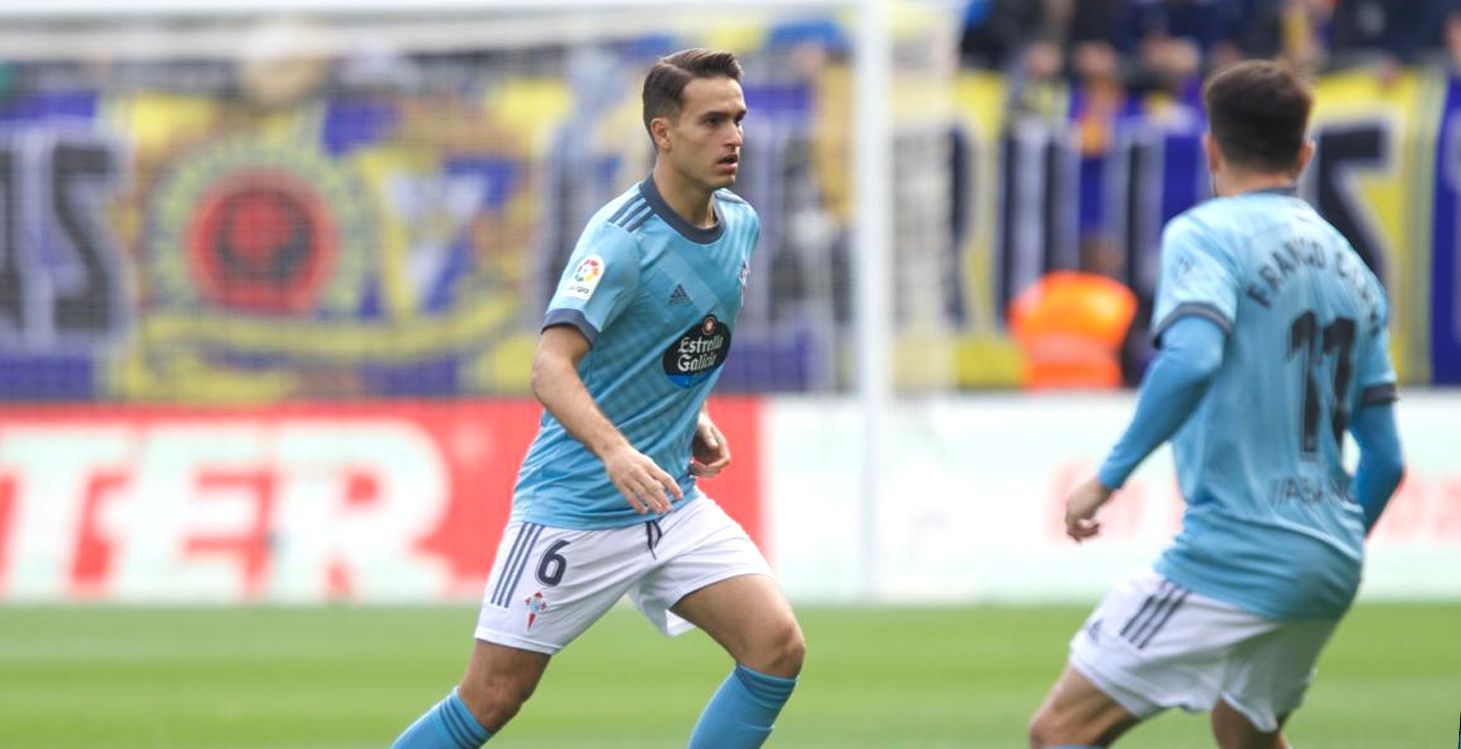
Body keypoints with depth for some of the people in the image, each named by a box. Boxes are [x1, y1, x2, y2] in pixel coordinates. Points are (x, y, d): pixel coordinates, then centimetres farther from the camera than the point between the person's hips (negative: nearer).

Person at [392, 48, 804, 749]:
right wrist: (614, 451, -47)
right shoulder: (622, 238, -19)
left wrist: (695, 419, 13)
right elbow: (551, 368, -31)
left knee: (778, 648, -10)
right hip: (575, 503, -7)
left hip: (673, 503, 7)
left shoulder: (740, 224, 5)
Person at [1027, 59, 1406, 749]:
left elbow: (1191, 359, -25)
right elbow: (1385, 459, 16)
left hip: (1235, 556, -8)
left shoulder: (1207, 234, -5)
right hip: (1331, 565, 8)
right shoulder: (1351, 270, 16)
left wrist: (1110, 473, -19)